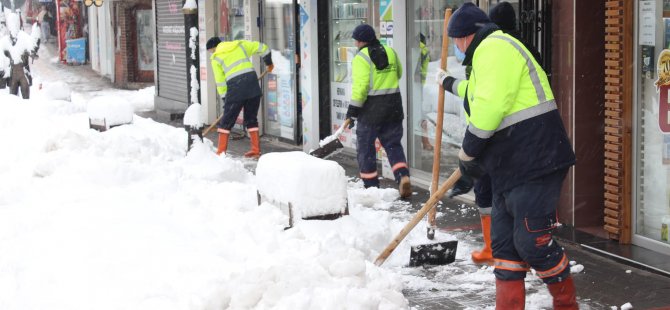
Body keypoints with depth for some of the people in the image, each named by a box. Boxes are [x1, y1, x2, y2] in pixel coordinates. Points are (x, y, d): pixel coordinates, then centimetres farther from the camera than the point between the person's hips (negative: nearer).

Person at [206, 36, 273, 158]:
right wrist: (268, 63, 33)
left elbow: (220, 82, 5)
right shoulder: (240, 45, 17)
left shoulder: (216, 58, 8)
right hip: (252, 84, 4)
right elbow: (262, 48, 18)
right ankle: (256, 150, 14)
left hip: (235, 88, -4)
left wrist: (225, 99, 12)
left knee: (226, 121, 7)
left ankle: (221, 152, 6)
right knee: (251, 119, 16)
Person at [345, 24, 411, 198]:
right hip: (393, 105, 5)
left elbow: (360, 86, -18)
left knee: (366, 146, 8)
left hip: (371, 107, -5)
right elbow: (398, 74, 21)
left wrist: (353, 110, -13)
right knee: (393, 144, 13)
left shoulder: (361, 58, -12)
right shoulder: (390, 52, 7)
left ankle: (371, 186, 11)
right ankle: (403, 177, -7)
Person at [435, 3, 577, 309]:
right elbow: (479, 95, 42)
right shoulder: (491, 52, 23)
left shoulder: (493, 48, -12)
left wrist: (467, 153, -12)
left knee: (533, 242, -9)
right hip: (510, 168, 11)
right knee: (504, 245, 9)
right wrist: (452, 84, 56)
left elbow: (489, 106, -22)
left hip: (533, 165, -11)